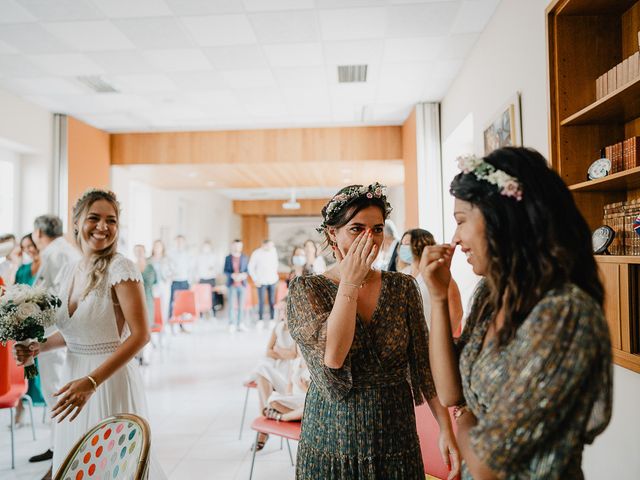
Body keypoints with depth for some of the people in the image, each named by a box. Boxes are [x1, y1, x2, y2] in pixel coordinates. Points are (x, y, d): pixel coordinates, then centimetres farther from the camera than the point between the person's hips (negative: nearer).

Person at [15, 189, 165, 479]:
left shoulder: (120, 268, -16)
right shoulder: (73, 271, 6)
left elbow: (140, 335, -21)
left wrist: (91, 382, -26)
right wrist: (40, 346, 2)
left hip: (110, 379, -7)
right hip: (74, 376, 7)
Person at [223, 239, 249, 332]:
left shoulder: (245, 257, 7)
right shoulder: (228, 258, 3)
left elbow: (248, 270, 8)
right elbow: (225, 271, 2)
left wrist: (244, 275, -12)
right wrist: (232, 275, -15)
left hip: (242, 284, 2)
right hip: (232, 284, -2)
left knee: (241, 305, 4)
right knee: (232, 305, -6)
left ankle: (240, 324, 13)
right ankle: (232, 324, -1)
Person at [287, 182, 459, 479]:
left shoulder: (403, 287, -3)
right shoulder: (306, 290, -9)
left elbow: (423, 364, 0)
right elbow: (331, 358, -23)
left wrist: (446, 429, -7)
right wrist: (350, 282, -20)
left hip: (396, 438, 2)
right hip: (333, 440, -2)